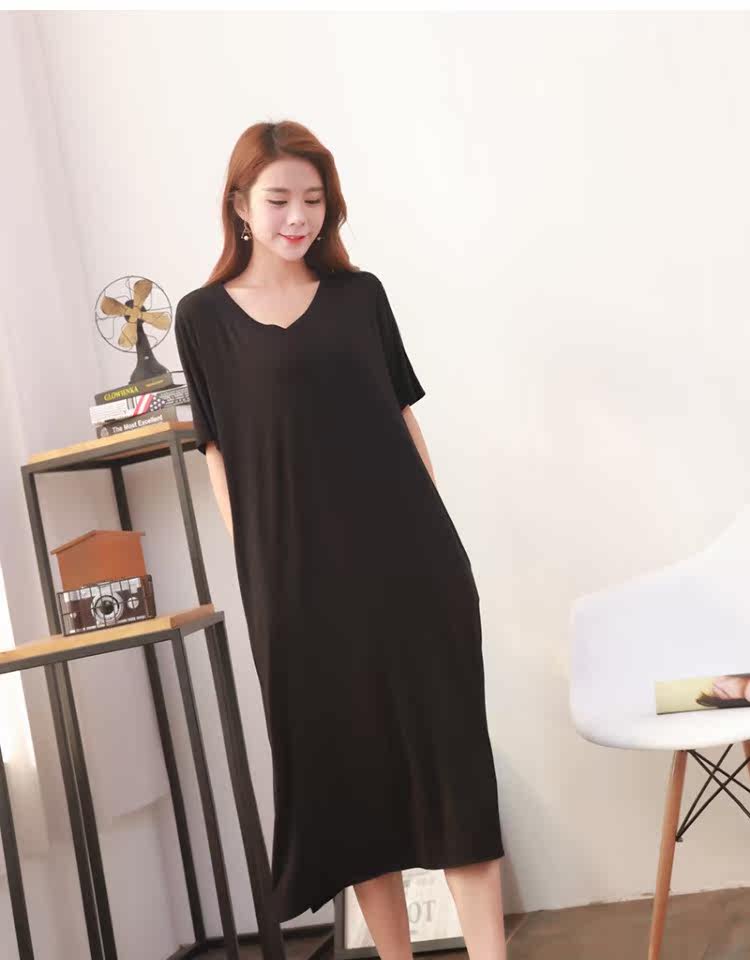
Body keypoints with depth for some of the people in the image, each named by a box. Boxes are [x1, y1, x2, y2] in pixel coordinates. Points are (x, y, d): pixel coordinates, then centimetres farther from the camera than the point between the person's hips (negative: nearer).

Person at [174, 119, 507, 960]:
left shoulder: (360, 294, 9)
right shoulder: (205, 316, 4)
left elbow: (402, 414, 12)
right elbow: (220, 453, 3)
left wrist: (437, 541, 9)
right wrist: (255, 575, -2)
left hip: (407, 557, 1)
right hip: (301, 579, -1)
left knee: (449, 753, 0)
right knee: (348, 768, 8)